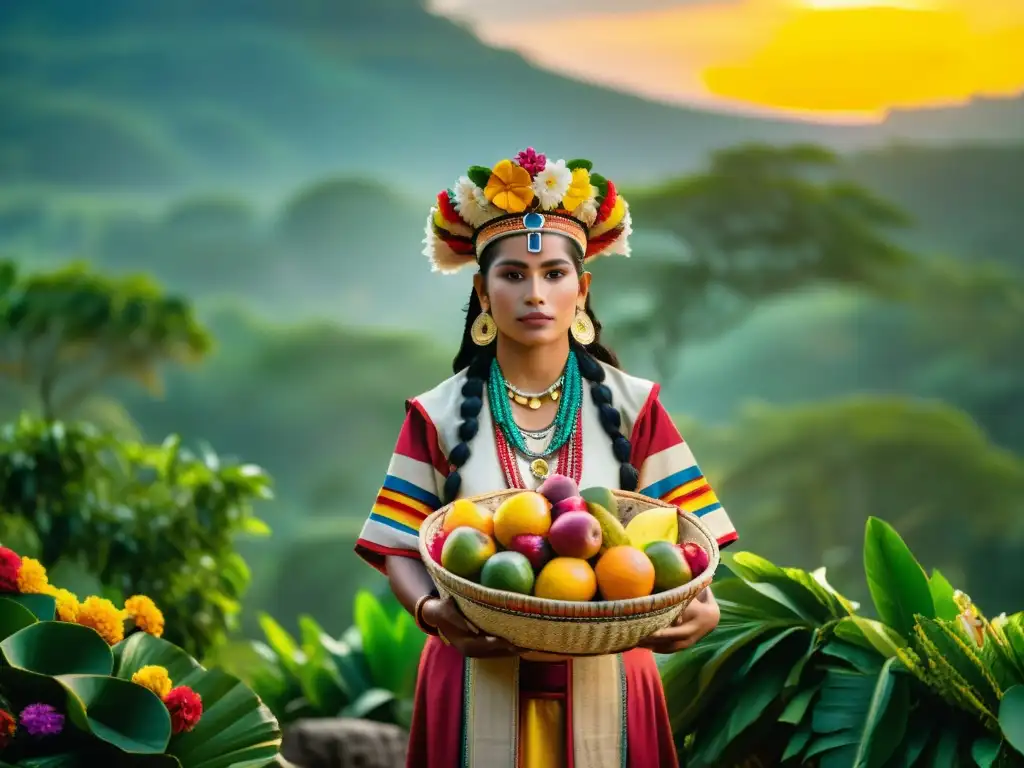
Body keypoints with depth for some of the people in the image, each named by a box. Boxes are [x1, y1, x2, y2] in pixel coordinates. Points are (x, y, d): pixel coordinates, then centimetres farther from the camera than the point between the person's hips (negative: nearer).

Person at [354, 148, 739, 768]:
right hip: (479, 694, 0)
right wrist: (430, 611, -21)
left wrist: (701, 607, -21)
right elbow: (401, 549, 0)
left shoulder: (633, 405, 2)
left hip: (603, 689, 0)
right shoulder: (440, 414, 2)